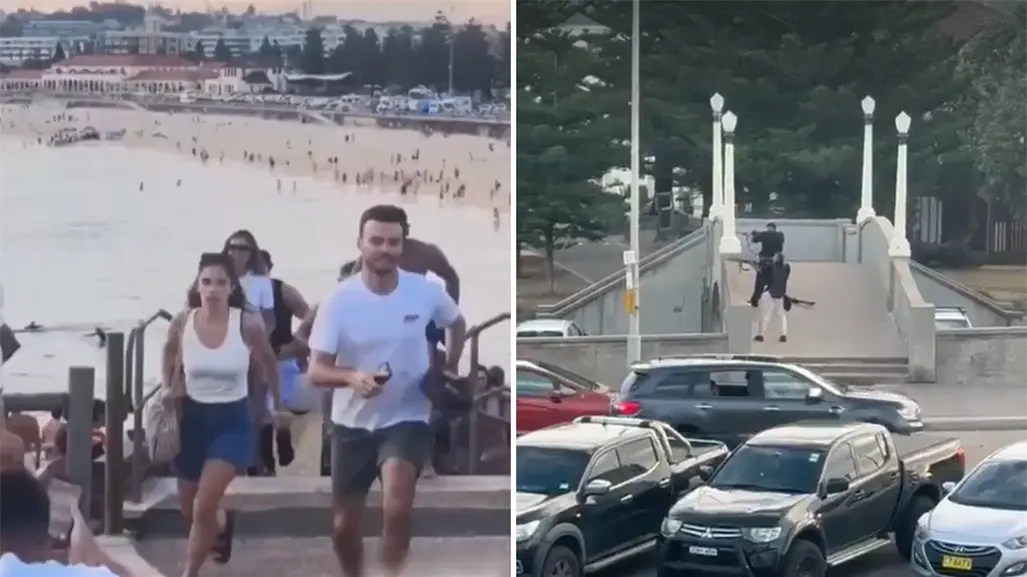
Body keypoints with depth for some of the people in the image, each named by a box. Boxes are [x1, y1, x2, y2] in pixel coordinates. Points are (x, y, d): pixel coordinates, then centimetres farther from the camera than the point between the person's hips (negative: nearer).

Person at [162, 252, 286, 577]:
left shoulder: (249, 324, -14)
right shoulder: (181, 324, -9)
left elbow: (269, 364, 5)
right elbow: (169, 361, 13)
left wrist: (277, 405, 15)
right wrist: (168, 389, -5)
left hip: (233, 420, -3)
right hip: (193, 418, 3)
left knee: (204, 507, -17)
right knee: (189, 510, 16)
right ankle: (223, 525, 51)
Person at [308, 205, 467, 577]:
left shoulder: (425, 291, -8)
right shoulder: (340, 301, -13)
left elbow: (457, 324, 15)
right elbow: (317, 371, -16)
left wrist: (448, 371, 4)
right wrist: (353, 377, -35)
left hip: (407, 418, -1)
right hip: (352, 423, 1)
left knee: (397, 503, -28)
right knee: (345, 522, 11)